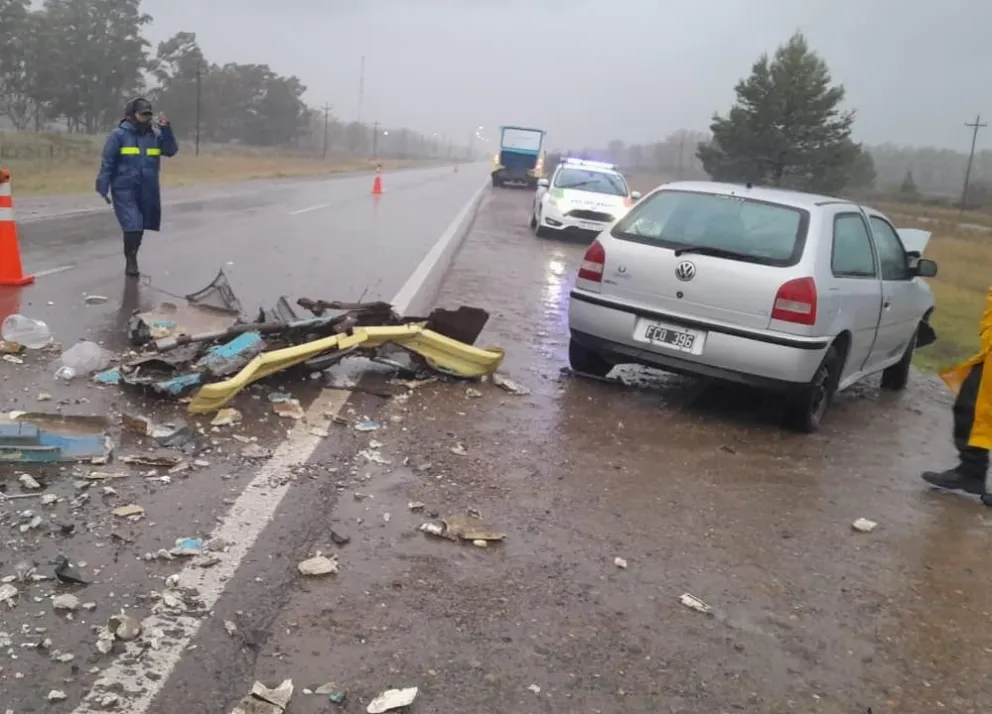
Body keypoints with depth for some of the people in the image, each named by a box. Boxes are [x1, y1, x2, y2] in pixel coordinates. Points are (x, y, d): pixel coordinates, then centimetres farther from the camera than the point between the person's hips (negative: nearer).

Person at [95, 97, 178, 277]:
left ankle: (132, 257, 32)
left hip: (148, 190, 5)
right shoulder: (119, 135, -6)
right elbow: (107, 162, -6)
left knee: (140, 226, 14)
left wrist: (166, 129, -15)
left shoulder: (155, 134, 6)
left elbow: (171, 150, -5)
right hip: (124, 189, -4)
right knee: (132, 226, -12)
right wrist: (103, 187, -10)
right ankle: (130, 261, 2)